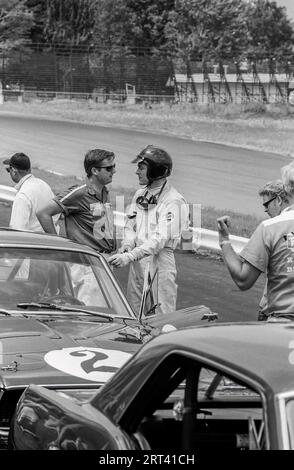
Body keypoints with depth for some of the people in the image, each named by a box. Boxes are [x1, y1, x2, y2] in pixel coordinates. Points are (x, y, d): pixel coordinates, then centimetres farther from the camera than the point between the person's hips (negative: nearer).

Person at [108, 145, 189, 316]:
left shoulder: (173, 200, -13)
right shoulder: (140, 195, 13)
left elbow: (161, 239, -20)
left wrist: (129, 256, -27)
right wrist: (127, 245, -6)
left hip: (160, 261, -7)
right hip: (137, 263, 7)